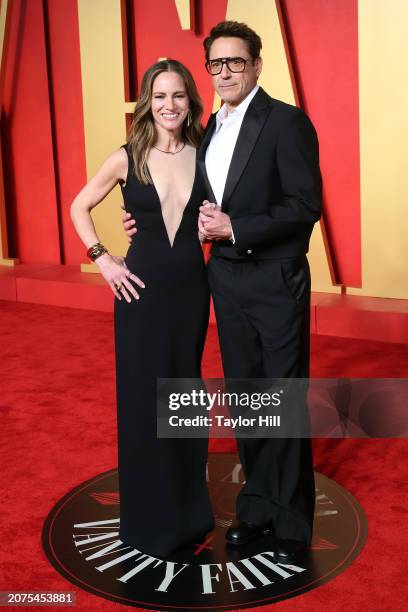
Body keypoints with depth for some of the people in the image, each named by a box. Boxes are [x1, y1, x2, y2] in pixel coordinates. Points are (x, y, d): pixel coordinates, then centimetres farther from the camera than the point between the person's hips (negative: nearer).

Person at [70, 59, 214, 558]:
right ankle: (151, 517, 23)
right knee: (143, 397, 5)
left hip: (192, 287, 2)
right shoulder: (126, 159, -5)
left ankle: (188, 507, 32)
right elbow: (79, 208, 5)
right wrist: (103, 261, -3)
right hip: (141, 289, -2)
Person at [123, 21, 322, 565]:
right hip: (227, 279, 7)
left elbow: (307, 205, -17)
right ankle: (257, 506, 31)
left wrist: (236, 228, -21)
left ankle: (292, 522, 19)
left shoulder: (286, 121, -10)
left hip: (275, 281, -7)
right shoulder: (210, 129, 12)